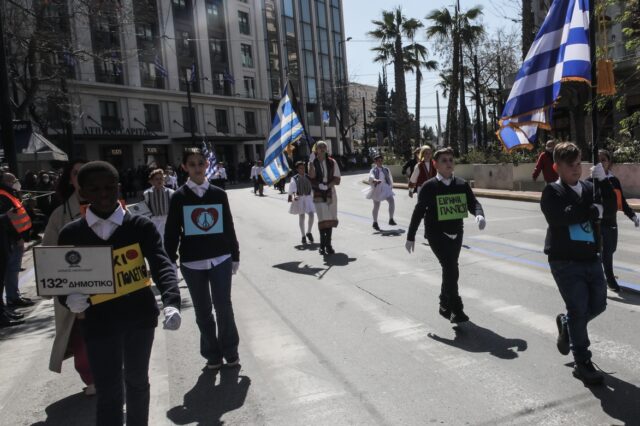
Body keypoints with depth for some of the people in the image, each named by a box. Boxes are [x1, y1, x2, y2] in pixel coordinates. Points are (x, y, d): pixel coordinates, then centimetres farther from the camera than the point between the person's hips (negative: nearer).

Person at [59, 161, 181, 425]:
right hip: (99, 321, 0)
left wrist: (171, 303, -36)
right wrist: (69, 299, -19)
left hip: (140, 315, 0)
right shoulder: (71, 234, -3)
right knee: (108, 393, 3)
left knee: (137, 381, 20)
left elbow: (161, 265, -19)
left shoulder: (140, 226, -8)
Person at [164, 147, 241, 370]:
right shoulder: (179, 197, -1)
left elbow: (229, 227, 8)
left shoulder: (219, 194, 3)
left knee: (223, 306, 1)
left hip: (220, 259, 0)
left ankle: (230, 351, 20)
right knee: (202, 310, 10)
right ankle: (212, 354, 25)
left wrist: (235, 256, 10)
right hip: (192, 262, 0)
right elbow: (172, 232, 0)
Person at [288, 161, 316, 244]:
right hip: (299, 198, -2)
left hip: (308, 198, 2)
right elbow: (293, 189, -14)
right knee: (301, 217, 5)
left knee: (311, 215, -8)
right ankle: (303, 236, 18)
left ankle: (309, 232, 16)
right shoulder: (294, 179, -2)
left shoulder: (308, 177, 7)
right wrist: (294, 196, -32)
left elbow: (313, 187, 7)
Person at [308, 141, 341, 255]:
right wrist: (311, 162, -24)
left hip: (330, 193, 2)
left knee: (330, 219, 4)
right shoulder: (313, 162, 2)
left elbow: (337, 180, 1)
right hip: (318, 194, -2)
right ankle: (322, 245, -2)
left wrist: (327, 185, -14)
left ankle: (328, 244, 14)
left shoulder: (332, 162, 5)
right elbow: (312, 176, -16)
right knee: (323, 219, -9)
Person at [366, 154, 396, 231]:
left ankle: (391, 220, -9)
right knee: (376, 206, 5)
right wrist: (376, 180, -46)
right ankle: (375, 223, 19)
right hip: (377, 189, -3)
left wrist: (390, 187, 20)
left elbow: (389, 179, 19)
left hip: (385, 188, 3)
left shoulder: (386, 170, 8)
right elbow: (371, 177, -25)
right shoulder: (373, 170, -4)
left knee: (392, 201, -17)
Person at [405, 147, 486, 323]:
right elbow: (418, 212, -4)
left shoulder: (462, 184, 2)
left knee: (450, 269, 16)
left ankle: (445, 305, 35)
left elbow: (473, 203, -2)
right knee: (451, 269, -16)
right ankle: (456, 310, -7)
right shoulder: (429, 186, -8)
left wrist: (479, 215, -26)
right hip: (437, 234, -5)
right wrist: (410, 236, -1)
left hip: (456, 233, 5)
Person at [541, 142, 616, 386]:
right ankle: (582, 363, 8)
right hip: (565, 262, -5)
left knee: (598, 305, 13)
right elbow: (558, 217, -22)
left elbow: (610, 209, -2)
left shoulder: (589, 188, 10)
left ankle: (566, 324, 42)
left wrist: (603, 180, -11)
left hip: (591, 258, 6)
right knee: (578, 309, -5)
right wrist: (593, 211, -12)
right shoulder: (552, 192, -4)